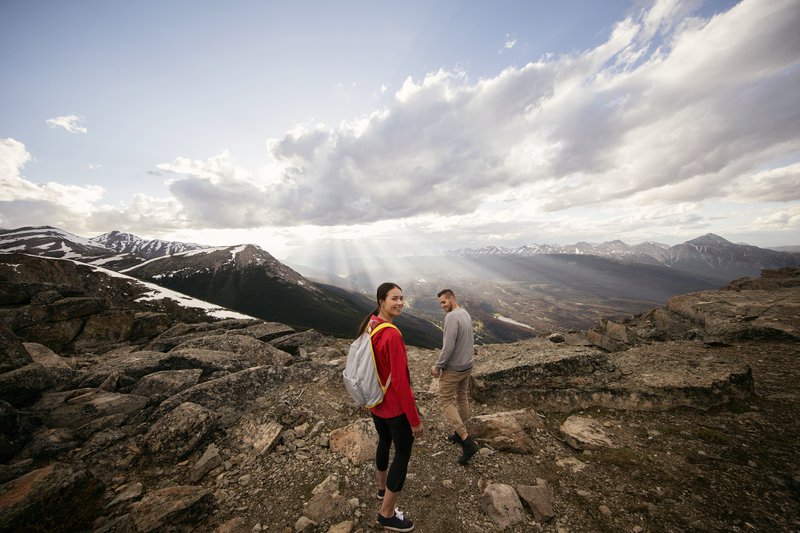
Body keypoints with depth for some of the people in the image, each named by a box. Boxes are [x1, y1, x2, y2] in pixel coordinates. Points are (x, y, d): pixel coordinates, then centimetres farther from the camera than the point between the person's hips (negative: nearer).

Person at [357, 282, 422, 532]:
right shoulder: (393, 335, -31)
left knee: (384, 441, 31)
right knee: (403, 454, 16)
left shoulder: (368, 326, -6)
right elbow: (400, 381, -27)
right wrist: (415, 419, -16)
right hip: (395, 406, -8)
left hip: (374, 401, 8)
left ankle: (382, 486, 56)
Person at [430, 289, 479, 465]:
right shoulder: (466, 314, 3)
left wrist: (437, 366, -15)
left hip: (453, 369, -9)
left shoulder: (452, 317, -26)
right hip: (467, 366, 9)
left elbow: (448, 346, -27)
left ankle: (467, 442, 5)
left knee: (446, 401, 7)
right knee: (462, 398, 21)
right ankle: (462, 434, 38)